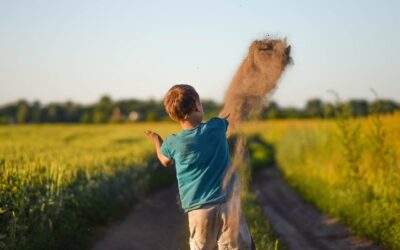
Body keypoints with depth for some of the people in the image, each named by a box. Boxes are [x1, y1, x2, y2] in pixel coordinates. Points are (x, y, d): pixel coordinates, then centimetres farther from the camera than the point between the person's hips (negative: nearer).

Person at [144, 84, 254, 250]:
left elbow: (165, 161, 19)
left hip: (199, 210, 0)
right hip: (228, 203, 0)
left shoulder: (173, 143, -5)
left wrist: (156, 140, 36)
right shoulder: (217, 127, -6)